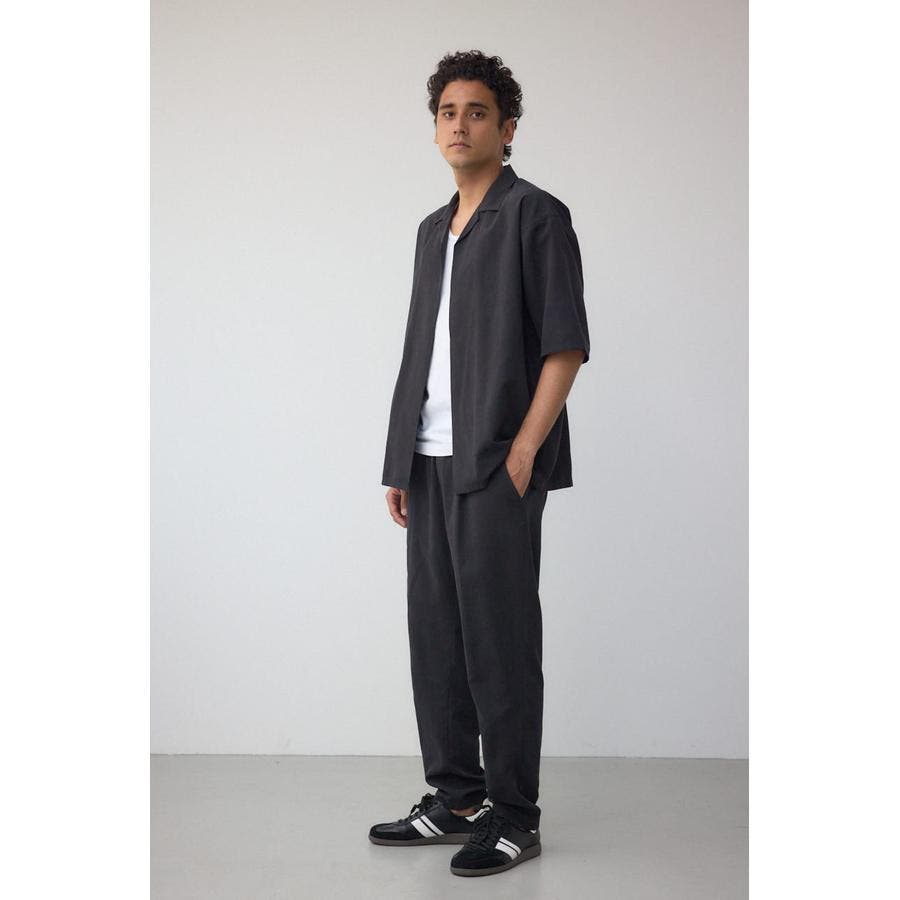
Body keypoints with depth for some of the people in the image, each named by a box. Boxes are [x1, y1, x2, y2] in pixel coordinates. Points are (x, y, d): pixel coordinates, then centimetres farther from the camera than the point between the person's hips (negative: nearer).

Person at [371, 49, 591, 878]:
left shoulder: (536, 216, -3)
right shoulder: (434, 229, 19)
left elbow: (566, 345, -9)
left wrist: (523, 450, -17)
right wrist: (400, 462, 15)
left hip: (497, 464, -7)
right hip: (432, 463, 7)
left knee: (499, 636, -4)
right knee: (436, 632, 9)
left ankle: (514, 815, 6)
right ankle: (457, 798, 20)